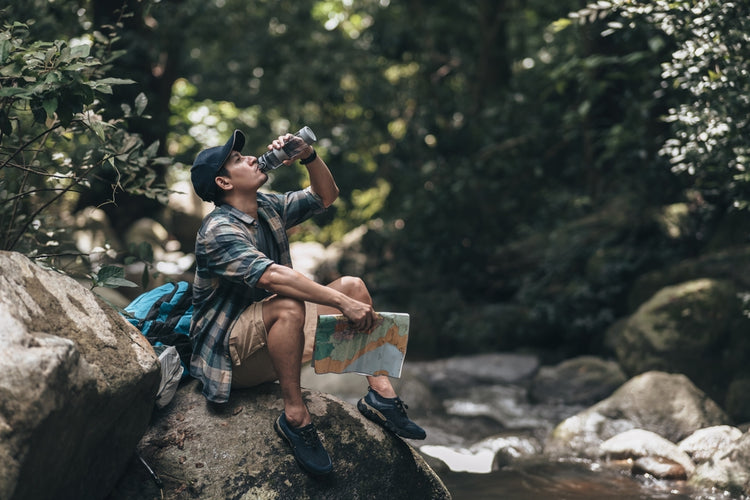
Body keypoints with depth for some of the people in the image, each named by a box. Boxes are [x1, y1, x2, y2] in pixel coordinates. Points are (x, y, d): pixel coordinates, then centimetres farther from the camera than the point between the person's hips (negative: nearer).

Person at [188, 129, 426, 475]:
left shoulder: (269, 207, 6)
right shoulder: (218, 231, -21)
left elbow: (325, 196, 13)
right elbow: (271, 276, -36)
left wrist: (308, 157, -7)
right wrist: (343, 303, -40)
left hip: (268, 336, 9)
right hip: (227, 353, -9)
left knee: (352, 285, -2)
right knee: (288, 306, -38)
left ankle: (380, 392, -11)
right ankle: (294, 416, -31)